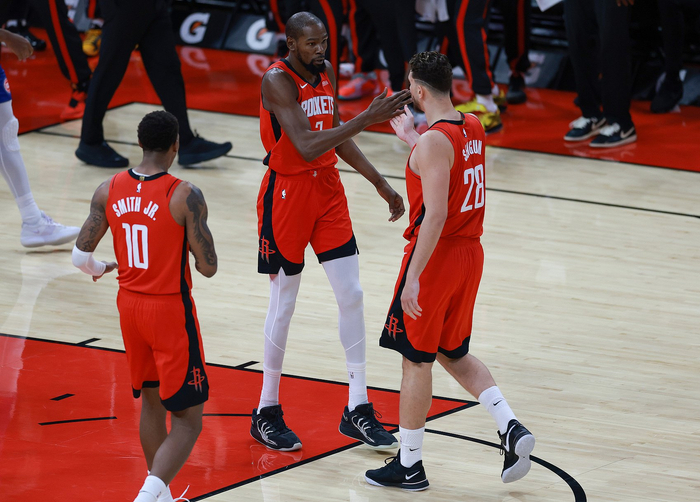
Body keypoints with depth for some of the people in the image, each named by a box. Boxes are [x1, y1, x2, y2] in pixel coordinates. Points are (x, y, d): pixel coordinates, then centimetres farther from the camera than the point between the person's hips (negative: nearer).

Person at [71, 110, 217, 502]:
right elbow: (208, 267, -15)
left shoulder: (109, 191, -3)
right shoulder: (185, 196, -17)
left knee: (152, 400, 24)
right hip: (171, 311, -6)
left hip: (130, 304, 6)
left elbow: (81, 255, 2)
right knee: (188, 420, -1)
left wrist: (99, 269, 26)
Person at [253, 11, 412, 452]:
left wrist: (380, 183, 14)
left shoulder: (327, 72, 5)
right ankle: (267, 413, 16)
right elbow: (307, 148, -30)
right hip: (288, 192, -7)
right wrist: (367, 119, -36)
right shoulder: (278, 81, -19)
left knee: (351, 294, 3)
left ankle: (358, 409, 10)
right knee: (284, 304, 2)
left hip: (328, 188, 7)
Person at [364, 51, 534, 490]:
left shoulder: (433, 142, -21)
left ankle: (409, 465, 12)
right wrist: (411, 136, 30)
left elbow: (435, 214, -27)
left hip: (437, 255, -8)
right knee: (454, 354, 21)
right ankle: (511, 428, 6)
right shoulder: (473, 128, 5)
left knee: (417, 359, 4)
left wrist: (413, 278, -26)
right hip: (470, 253, 8)